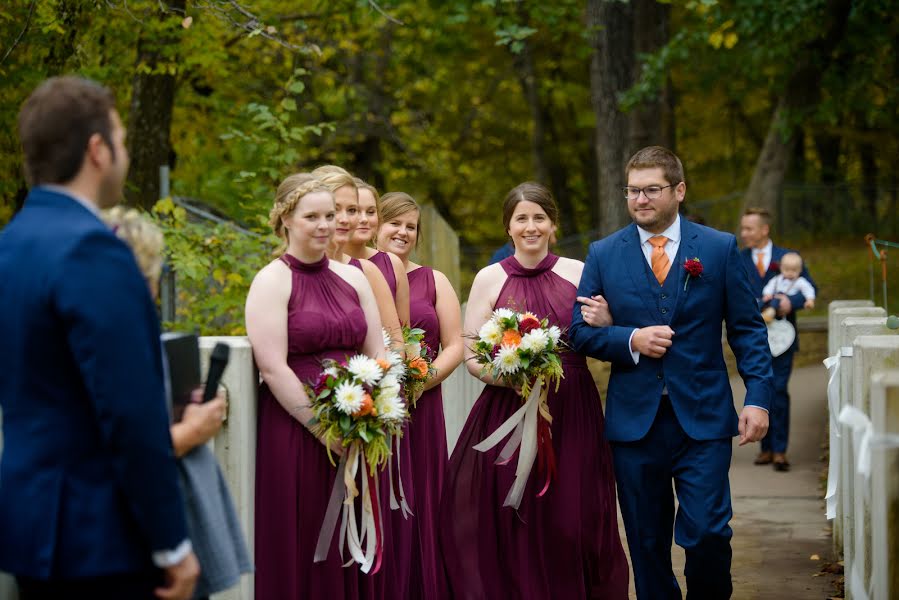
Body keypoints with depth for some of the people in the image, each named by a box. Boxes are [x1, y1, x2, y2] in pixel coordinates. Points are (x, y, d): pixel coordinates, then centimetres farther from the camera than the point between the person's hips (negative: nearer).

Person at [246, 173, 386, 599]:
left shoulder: (352, 278, 11)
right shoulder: (271, 281, -5)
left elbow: (377, 354, 11)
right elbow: (273, 368, -13)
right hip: (293, 432, -5)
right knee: (299, 545, 1)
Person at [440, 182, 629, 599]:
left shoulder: (578, 274, 6)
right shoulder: (490, 278, 3)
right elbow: (471, 356, 1)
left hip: (572, 416, 1)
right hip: (508, 414, -1)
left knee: (572, 525, 0)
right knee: (512, 529, -1)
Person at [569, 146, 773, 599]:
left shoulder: (720, 248, 4)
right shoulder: (603, 255, 6)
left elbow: (747, 329, 3)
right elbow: (580, 331, 5)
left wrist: (758, 396, -7)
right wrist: (631, 340, -12)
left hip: (703, 420, -1)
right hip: (634, 421, 1)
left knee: (708, 534, -8)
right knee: (647, 544, 8)